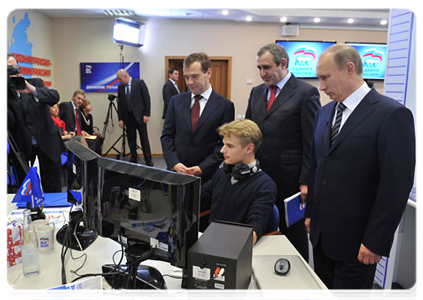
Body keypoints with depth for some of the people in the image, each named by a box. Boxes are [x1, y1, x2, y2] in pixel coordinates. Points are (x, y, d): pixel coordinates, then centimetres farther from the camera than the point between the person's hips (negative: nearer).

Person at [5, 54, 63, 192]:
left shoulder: (36, 82, 4)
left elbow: (55, 97, -14)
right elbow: (9, 123, -10)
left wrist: (32, 90, -28)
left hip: (47, 142, 0)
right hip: (23, 147, 0)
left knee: (53, 188, 7)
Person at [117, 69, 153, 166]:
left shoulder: (139, 83, -3)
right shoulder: (120, 87, 10)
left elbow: (146, 98, -6)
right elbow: (119, 104, 11)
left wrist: (146, 114, -11)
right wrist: (120, 119, 5)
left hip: (139, 115, -4)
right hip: (128, 117, 4)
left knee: (144, 138, -1)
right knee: (131, 139, 6)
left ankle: (148, 159, 5)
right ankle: (133, 159, 16)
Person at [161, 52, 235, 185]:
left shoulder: (225, 106, -4)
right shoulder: (176, 101, 6)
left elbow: (224, 144, -6)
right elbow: (167, 136, 5)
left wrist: (202, 168, -14)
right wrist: (174, 163, -8)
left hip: (207, 175, -2)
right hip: (176, 171, 3)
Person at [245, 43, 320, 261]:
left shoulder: (306, 93, -7)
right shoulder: (256, 92, 12)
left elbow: (311, 143, -10)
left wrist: (306, 181, -12)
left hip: (289, 179, -5)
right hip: (258, 175, 5)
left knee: (293, 230, 11)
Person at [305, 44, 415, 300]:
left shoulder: (392, 114, -15)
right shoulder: (325, 112, 7)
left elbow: (396, 186, -17)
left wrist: (376, 241, -15)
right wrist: (311, 212, 14)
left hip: (356, 239, -6)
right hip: (322, 232, 6)